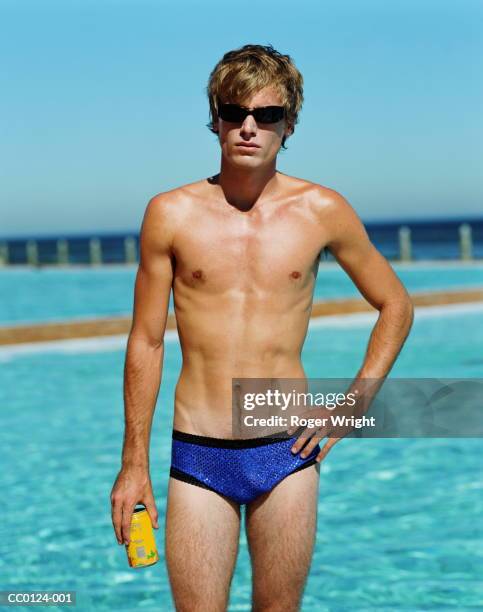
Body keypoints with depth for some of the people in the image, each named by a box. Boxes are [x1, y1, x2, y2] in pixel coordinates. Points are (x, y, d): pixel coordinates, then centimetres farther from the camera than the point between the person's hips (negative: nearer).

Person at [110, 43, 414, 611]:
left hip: (287, 456, 1)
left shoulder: (323, 212, 1)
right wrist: (133, 463, 5)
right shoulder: (171, 214, 0)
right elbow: (146, 342, 5)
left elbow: (396, 306, 13)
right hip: (197, 458, 0)